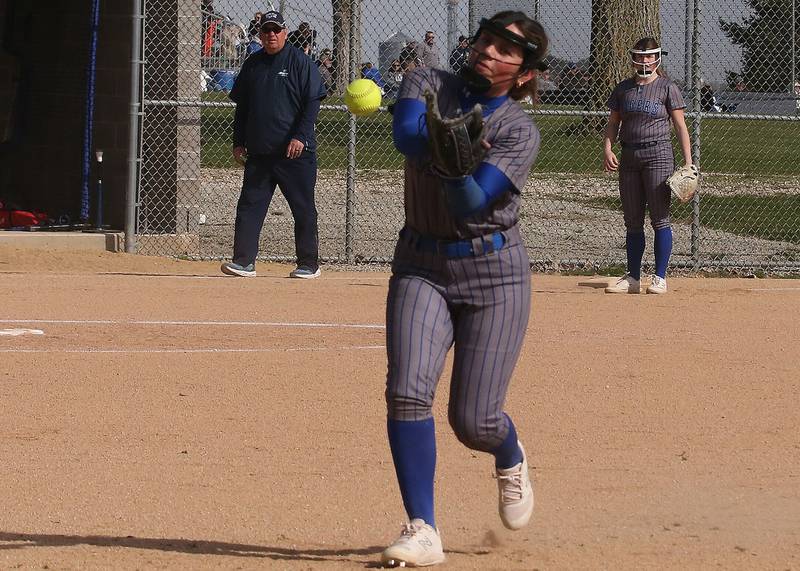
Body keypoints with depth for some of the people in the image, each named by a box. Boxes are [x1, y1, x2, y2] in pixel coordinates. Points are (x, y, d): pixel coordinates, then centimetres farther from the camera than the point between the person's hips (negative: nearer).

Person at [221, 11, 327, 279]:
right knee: (249, 205, -2)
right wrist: (238, 142, 11)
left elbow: (312, 103, -7)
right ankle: (244, 261, -1)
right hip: (259, 151, 5)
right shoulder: (252, 65, 12)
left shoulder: (300, 61, -3)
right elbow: (241, 106, 18)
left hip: (295, 150, -5)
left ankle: (309, 264, 8)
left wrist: (300, 136, -16)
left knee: (303, 208, 1)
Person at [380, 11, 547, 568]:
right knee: (407, 392, -18)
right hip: (420, 267, 2)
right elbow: (407, 134, -21)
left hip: (495, 274, -2)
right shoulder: (429, 84, 1)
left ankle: (509, 456, 34)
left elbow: (472, 203, -21)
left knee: (473, 421, -4)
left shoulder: (519, 132, -7)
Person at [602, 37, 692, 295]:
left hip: (658, 154, -5)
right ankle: (632, 278, 12)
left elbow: (680, 126, -1)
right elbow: (613, 123, 16)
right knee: (632, 221, 7)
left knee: (660, 218, -7)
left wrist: (688, 162, -8)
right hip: (629, 156, 5)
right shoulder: (623, 88, 11)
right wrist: (607, 149, -2)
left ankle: (660, 278, -4)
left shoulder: (667, 88, -1)